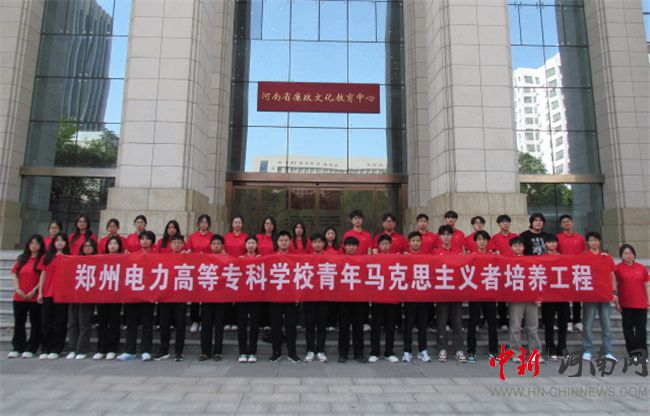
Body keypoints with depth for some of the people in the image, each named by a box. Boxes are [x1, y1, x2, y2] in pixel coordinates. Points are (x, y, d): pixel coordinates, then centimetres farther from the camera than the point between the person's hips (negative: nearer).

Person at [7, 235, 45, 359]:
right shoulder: (22, 259, 13)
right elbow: (15, 275, 12)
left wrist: (34, 291, -14)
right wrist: (17, 289, -3)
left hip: (35, 297, -5)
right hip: (19, 297, 5)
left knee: (35, 323, 2)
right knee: (18, 323, 10)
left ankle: (30, 349, 9)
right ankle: (17, 348, 19)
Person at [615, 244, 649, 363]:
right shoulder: (618, 268, -3)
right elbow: (614, 286, -2)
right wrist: (616, 302, -5)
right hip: (625, 304, -2)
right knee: (628, 328, 6)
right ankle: (633, 353, 15)